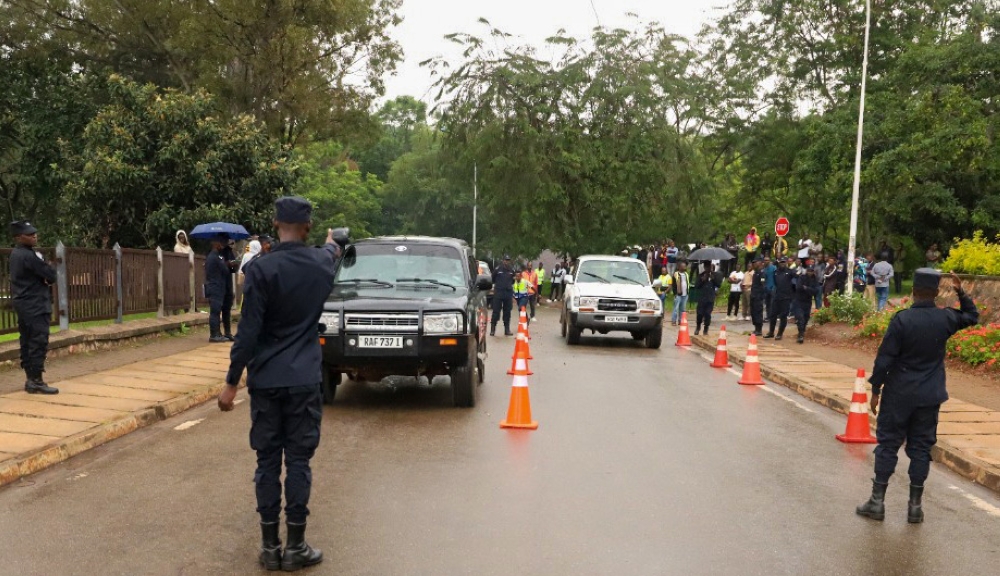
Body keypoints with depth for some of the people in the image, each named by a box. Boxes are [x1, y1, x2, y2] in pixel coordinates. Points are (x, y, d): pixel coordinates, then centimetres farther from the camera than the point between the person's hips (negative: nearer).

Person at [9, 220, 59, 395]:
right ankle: (36, 381, -7)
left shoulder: (16, 254, 13)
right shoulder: (29, 256, -18)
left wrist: (44, 276, -3)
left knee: (27, 343, 12)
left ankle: (30, 379, 17)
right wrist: (49, 271, 6)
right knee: (39, 343, -8)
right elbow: (51, 275, -16)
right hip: (35, 306, -10)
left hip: (23, 305, 10)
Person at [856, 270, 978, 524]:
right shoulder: (946, 319, -3)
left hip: (899, 394, -3)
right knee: (921, 448, 10)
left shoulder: (902, 319, -14)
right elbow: (972, 316, 21)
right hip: (930, 396, 3)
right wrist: (961, 293, 10)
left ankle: (877, 501, 9)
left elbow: (885, 358, -13)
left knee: (887, 444, 5)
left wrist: (876, 389, -4)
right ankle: (915, 505, 15)